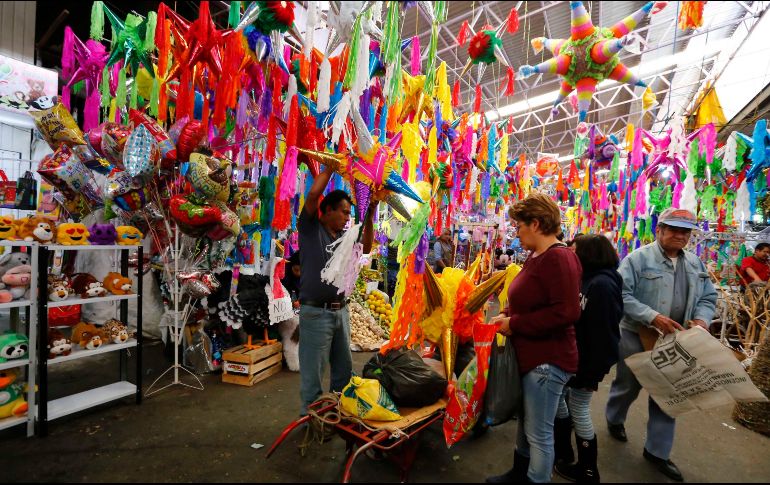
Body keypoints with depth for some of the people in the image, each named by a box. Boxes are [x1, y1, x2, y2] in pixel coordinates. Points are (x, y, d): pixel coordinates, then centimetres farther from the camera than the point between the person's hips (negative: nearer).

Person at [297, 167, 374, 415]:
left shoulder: (343, 236, 13)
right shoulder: (310, 228, -5)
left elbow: (366, 248, 12)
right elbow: (314, 194, -17)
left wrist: (369, 217, 5)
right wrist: (331, 167, -8)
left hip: (341, 311, 7)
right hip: (316, 312, -7)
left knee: (344, 368, 19)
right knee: (313, 372, 3)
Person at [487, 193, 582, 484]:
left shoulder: (558, 258, -21)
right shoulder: (536, 257, 8)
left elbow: (566, 312, -29)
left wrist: (514, 324, -22)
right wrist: (506, 316, 1)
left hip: (547, 360, -10)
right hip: (530, 356, 10)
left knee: (539, 433, 6)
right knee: (525, 422, 25)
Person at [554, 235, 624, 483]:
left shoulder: (602, 285, -22)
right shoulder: (585, 279, 8)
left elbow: (603, 334, -25)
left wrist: (594, 371, -21)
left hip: (585, 360, -9)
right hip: (571, 354, 9)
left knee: (578, 411, 5)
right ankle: (563, 453, 37)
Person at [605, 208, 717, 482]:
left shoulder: (695, 264, 7)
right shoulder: (639, 258, -14)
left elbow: (708, 298, 12)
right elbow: (621, 294, -20)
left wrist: (702, 319, -9)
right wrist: (653, 317, -28)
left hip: (674, 341, 5)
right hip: (637, 337, -5)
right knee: (627, 386, 14)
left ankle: (657, 451, 27)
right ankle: (614, 419, 43)